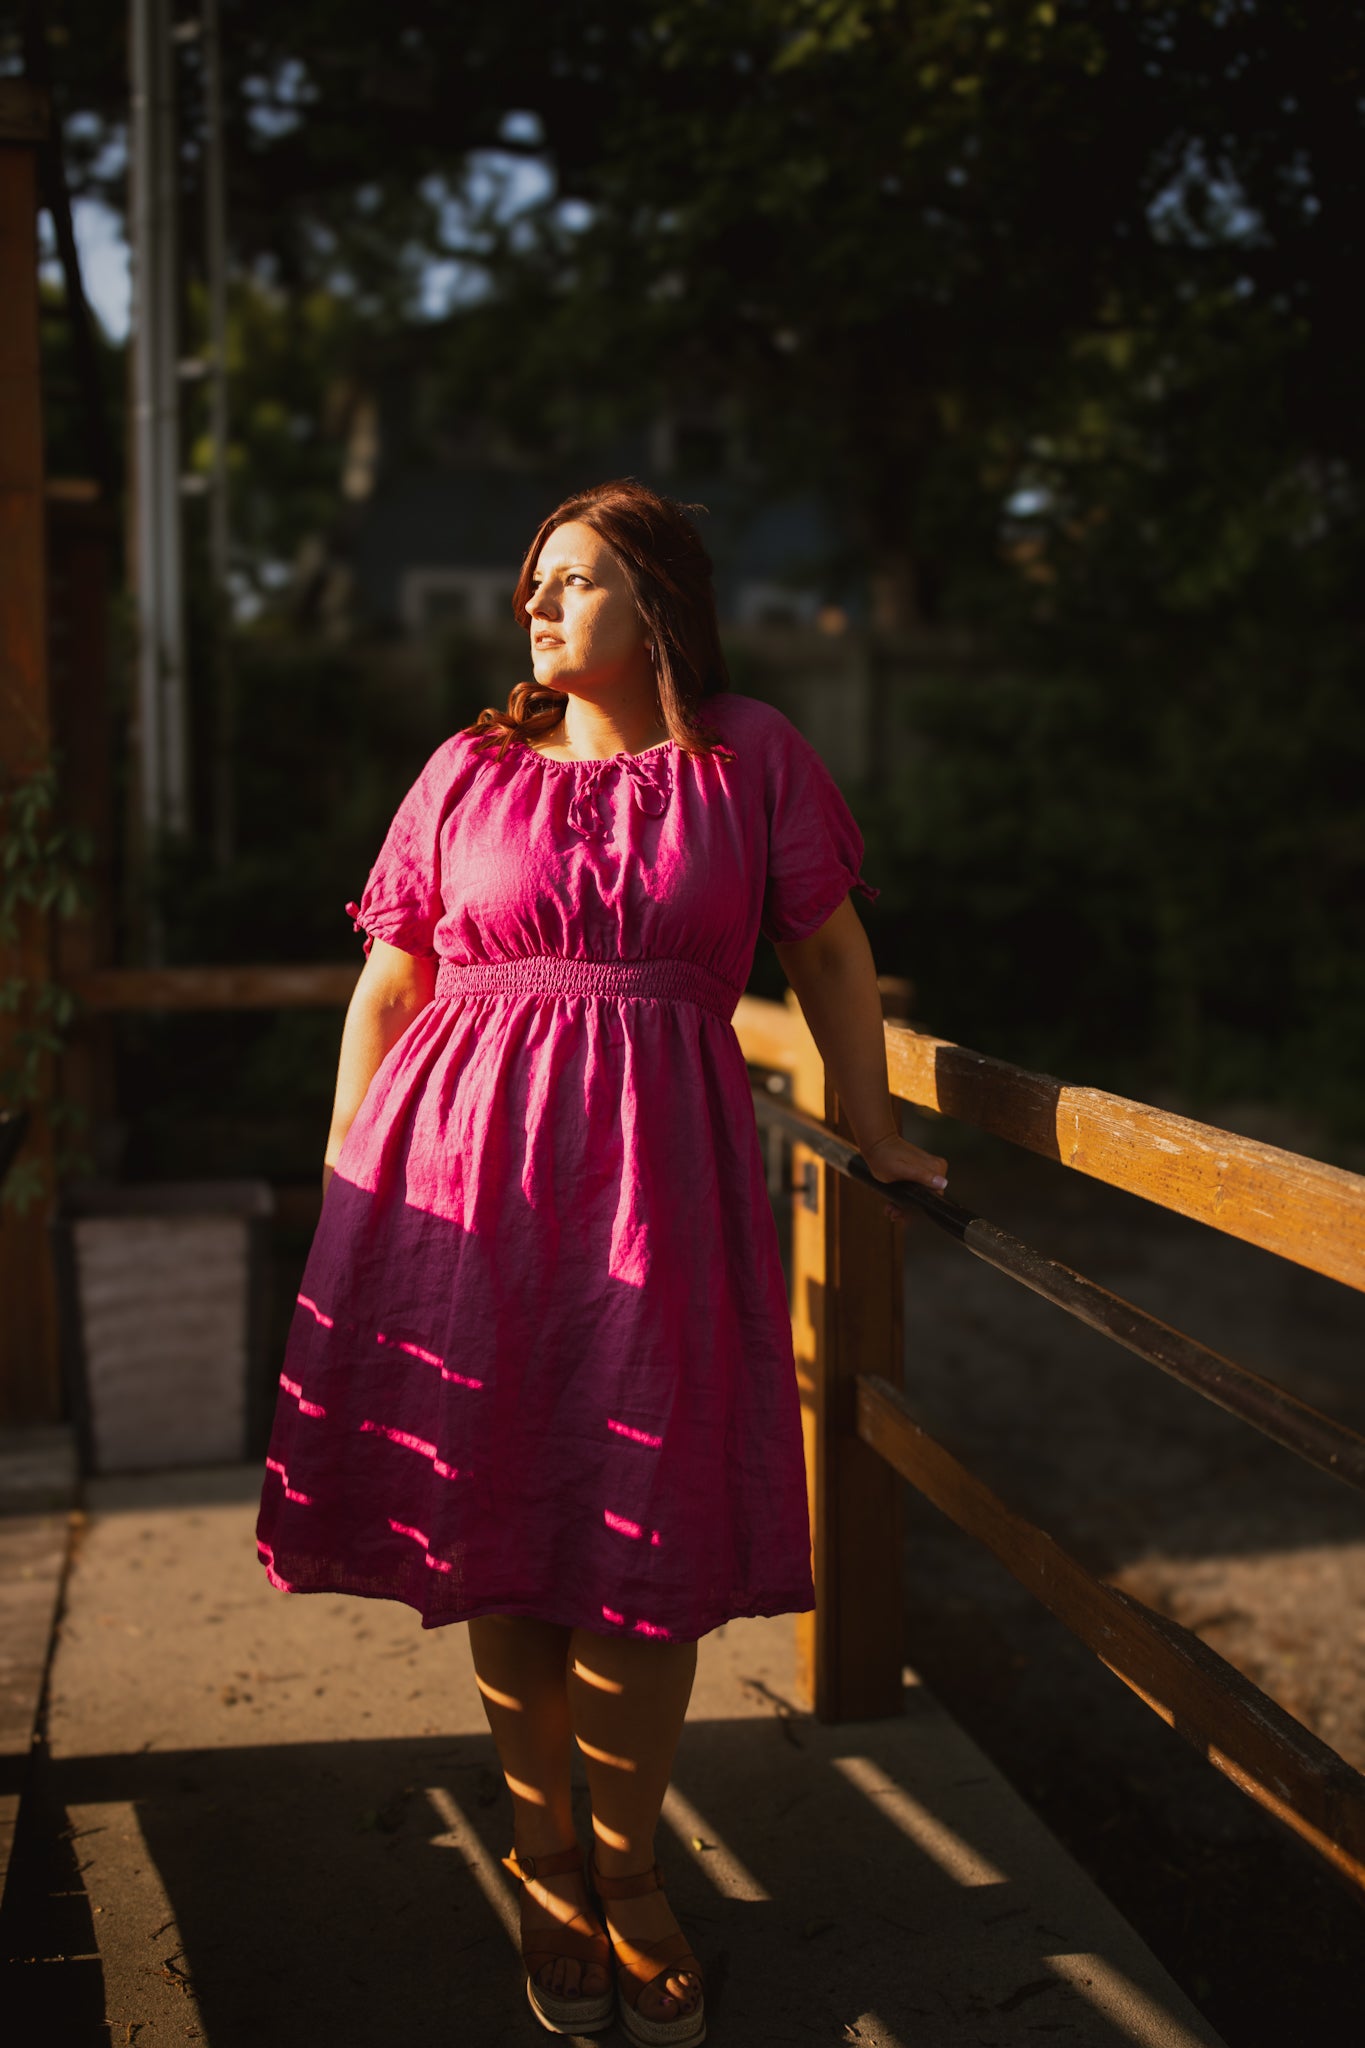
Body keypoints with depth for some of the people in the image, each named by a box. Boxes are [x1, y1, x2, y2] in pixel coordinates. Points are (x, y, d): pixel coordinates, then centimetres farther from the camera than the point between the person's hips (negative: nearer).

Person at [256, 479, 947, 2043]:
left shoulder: (751, 756, 8)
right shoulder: (468, 771, 10)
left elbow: (828, 948, 14)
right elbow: (390, 981, 10)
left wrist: (875, 1135, 16)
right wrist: (348, 1180, 5)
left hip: (657, 1172, -1)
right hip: (466, 1170, 1)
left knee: (647, 1543, 0)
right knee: (500, 1521, 6)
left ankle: (629, 1871, 22)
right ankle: (546, 1871, 25)